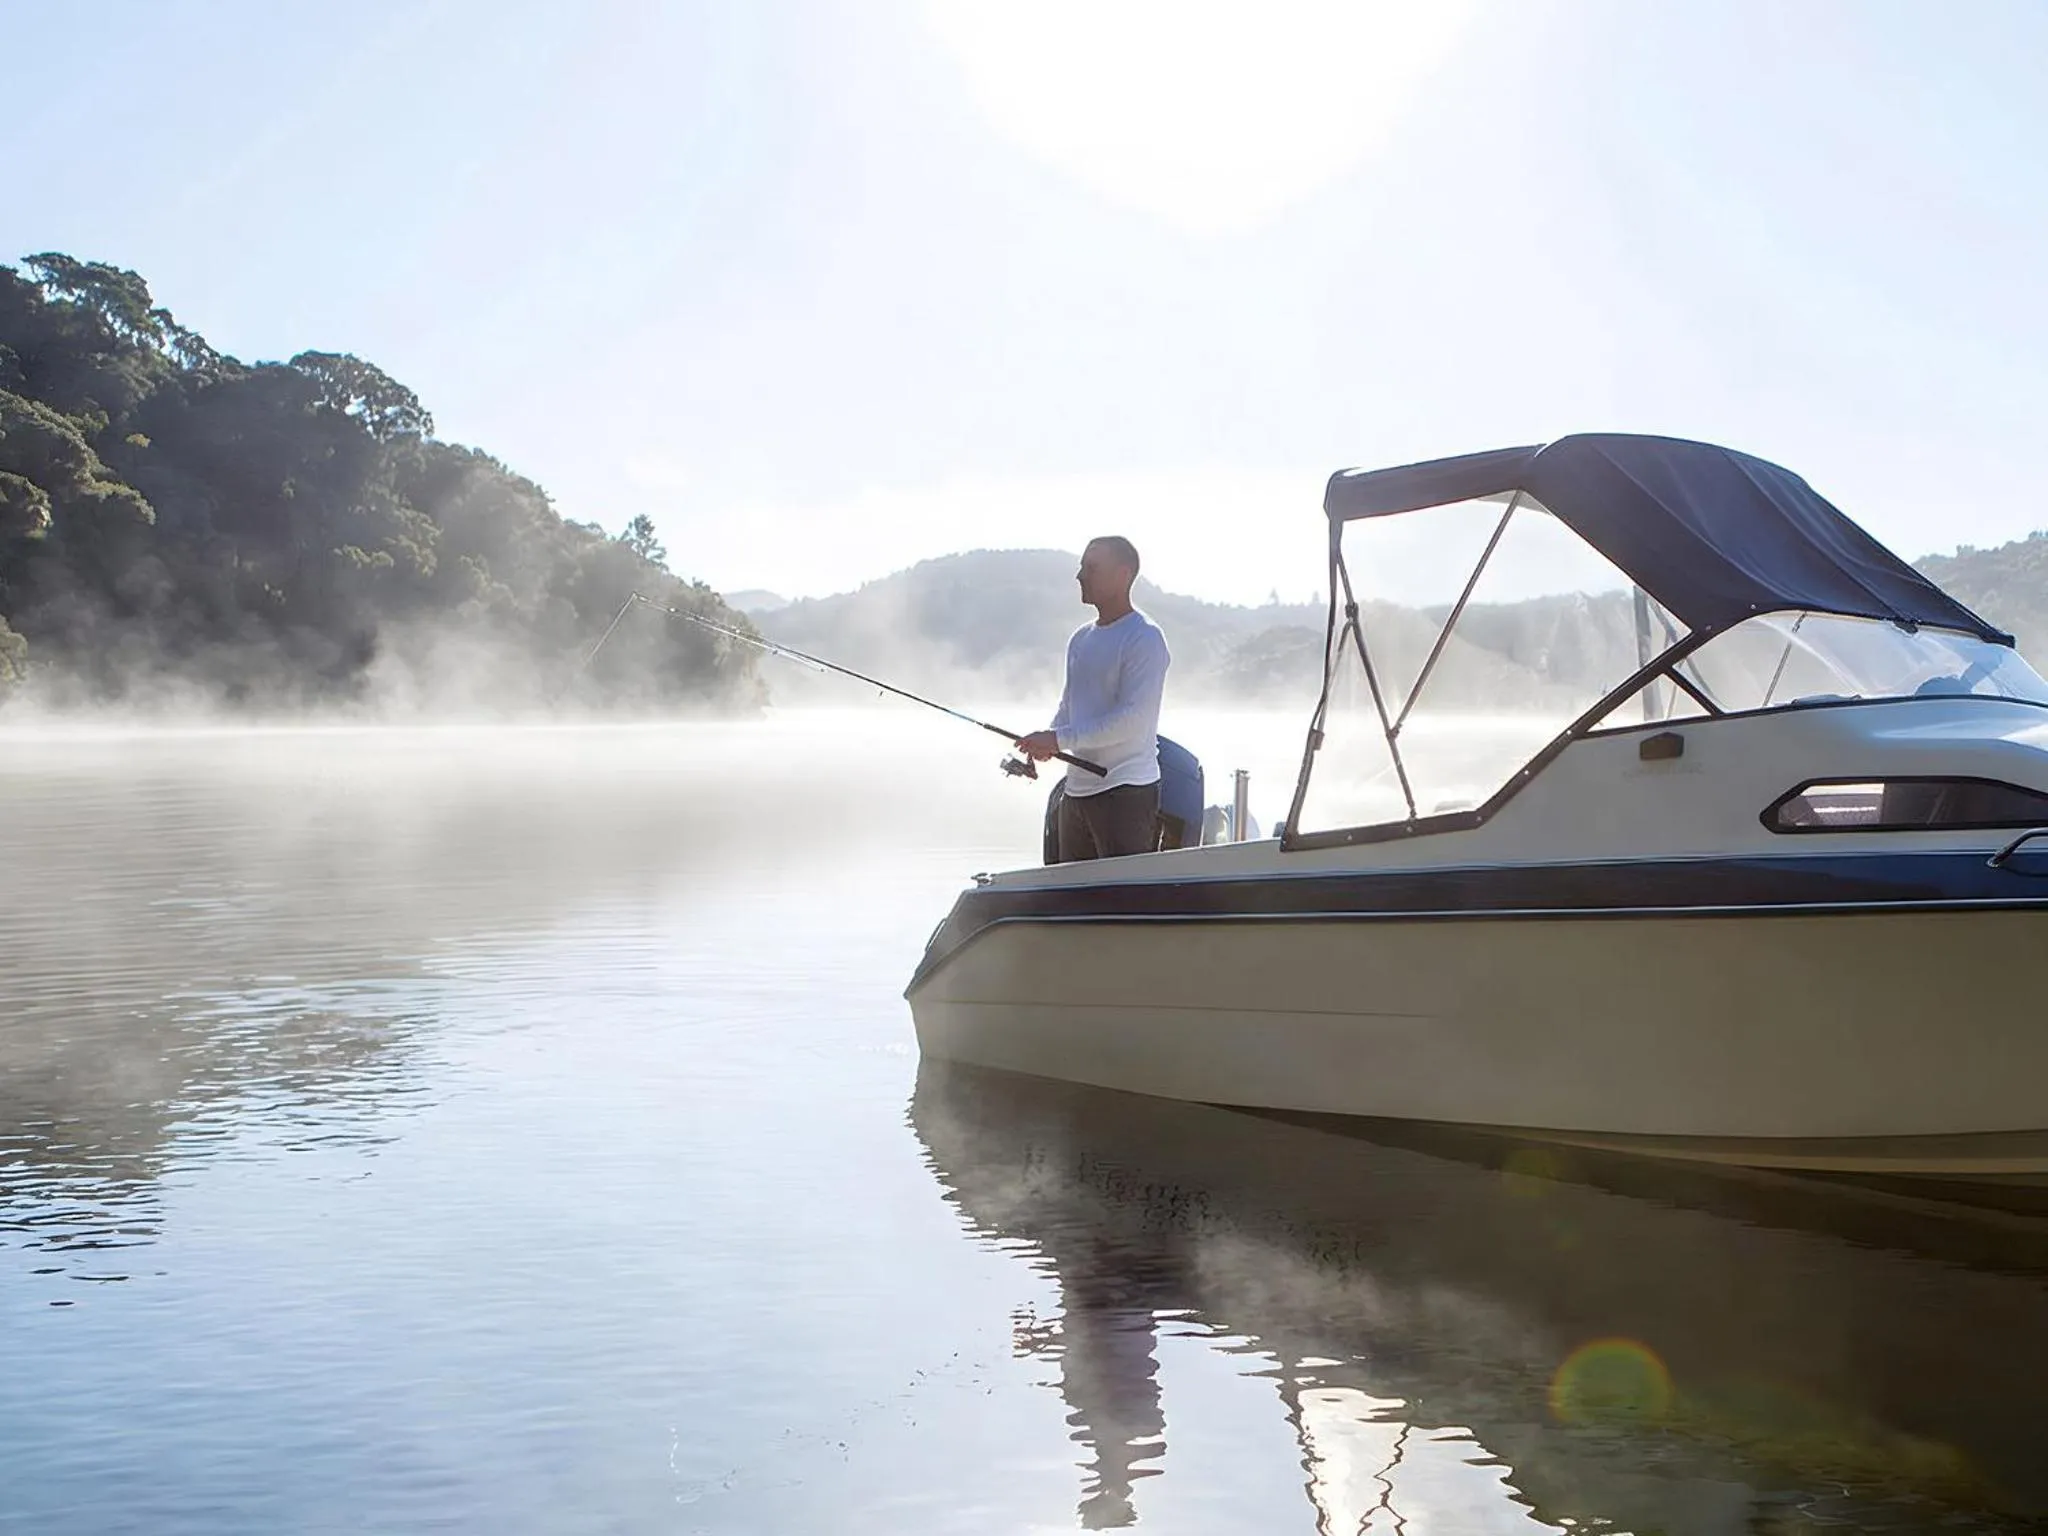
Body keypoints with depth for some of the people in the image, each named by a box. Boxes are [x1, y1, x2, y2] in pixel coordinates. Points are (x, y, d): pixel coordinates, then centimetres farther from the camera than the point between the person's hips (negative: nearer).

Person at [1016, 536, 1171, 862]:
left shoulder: (1144, 638, -11)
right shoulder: (1081, 639, 16)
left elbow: (1133, 719, -19)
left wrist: (1059, 739, -20)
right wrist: (1042, 745, 0)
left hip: (1126, 791, -8)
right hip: (1077, 789, 9)